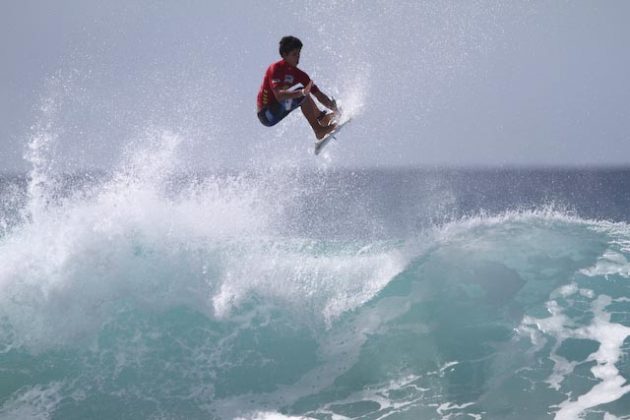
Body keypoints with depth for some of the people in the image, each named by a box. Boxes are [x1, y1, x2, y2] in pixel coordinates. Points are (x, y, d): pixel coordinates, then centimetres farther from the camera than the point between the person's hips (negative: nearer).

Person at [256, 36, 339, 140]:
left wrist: (335, 109, -9)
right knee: (300, 93, -23)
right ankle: (319, 130, -23)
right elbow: (279, 95, -32)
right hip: (267, 114, -8)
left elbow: (319, 95, 2)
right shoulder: (275, 69, -17)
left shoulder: (299, 74, 3)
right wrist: (302, 92, -44)